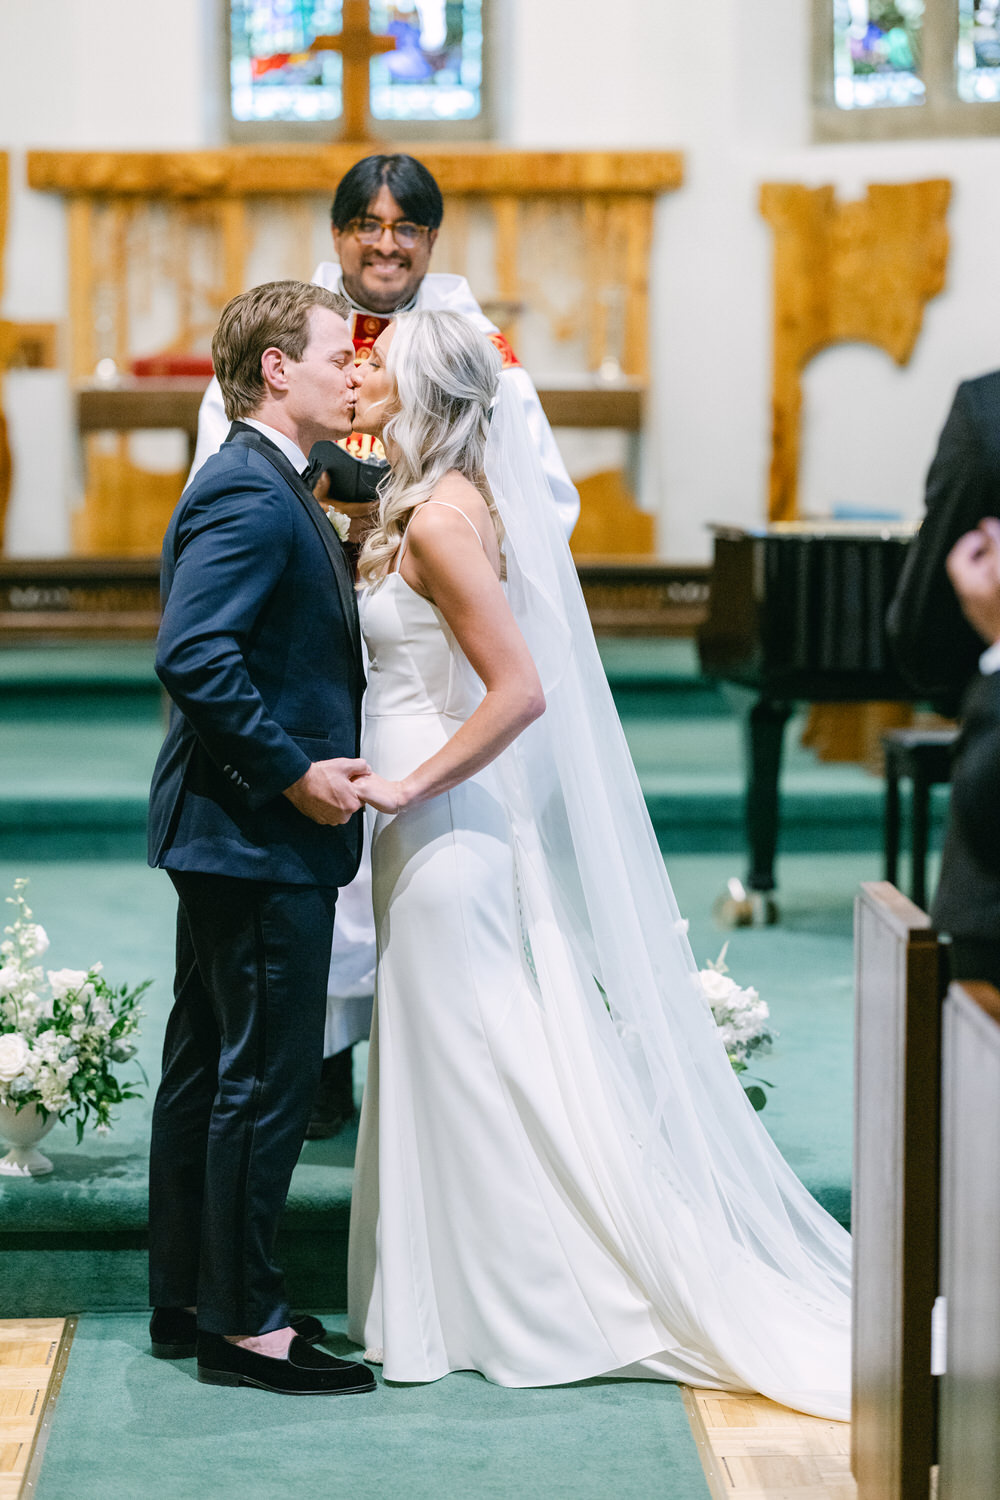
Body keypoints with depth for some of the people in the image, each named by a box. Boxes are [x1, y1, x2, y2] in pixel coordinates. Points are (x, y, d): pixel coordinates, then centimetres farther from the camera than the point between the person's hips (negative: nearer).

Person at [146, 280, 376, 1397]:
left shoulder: (266, 487, 16)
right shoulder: (250, 494, -18)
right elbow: (192, 657, -27)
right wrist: (294, 772, -22)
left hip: (227, 833, 11)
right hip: (260, 840, -11)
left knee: (205, 1070, 15)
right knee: (266, 1076, -4)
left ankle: (188, 1301, 24)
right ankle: (242, 1323, 4)